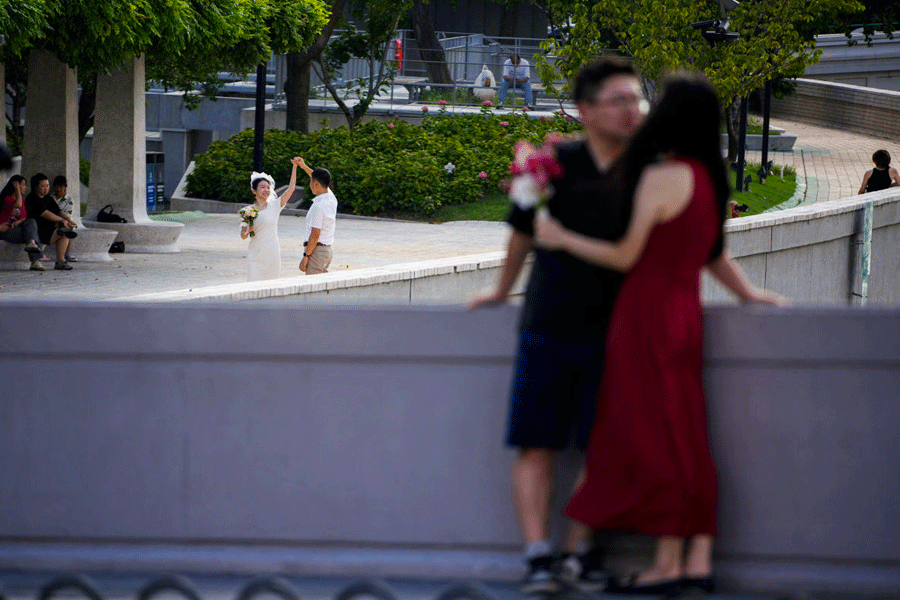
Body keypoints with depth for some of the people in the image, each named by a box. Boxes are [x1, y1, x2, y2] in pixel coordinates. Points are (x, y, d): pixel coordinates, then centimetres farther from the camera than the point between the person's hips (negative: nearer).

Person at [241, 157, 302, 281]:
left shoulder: (274, 206, 1)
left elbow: (291, 188, -8)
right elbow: (243, 236, 8)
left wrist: (294, 167, -16)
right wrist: (248, 230, -15)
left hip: (272, 255, 0)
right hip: (255, 255, 0)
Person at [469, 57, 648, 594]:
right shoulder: (557, 163, -4)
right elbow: (525, 229, 10)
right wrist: (503, 291, 21)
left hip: (613, 329, 0)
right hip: (550, 324, 0)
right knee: (537, 446, -3)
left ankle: (579, 552, 9)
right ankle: (538, 556, -1)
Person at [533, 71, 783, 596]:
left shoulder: (661, 176, -16)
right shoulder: (709, 178, 9)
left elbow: (626, 256, -12)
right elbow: (712, 253, 17)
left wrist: (562, 238, -2)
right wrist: (746, 291, 31)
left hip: (649, 312, -8)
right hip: (684, 310, 8)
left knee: (655, 437, -3)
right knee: (685, 439, 10)